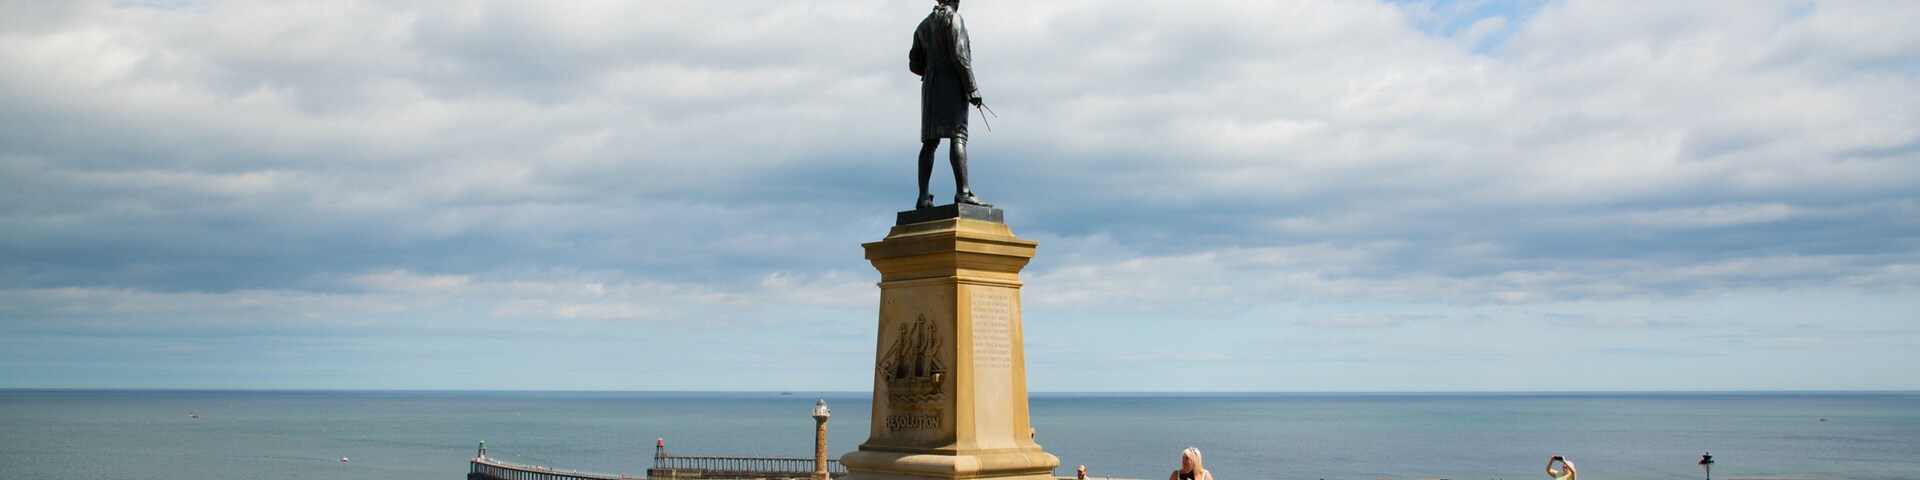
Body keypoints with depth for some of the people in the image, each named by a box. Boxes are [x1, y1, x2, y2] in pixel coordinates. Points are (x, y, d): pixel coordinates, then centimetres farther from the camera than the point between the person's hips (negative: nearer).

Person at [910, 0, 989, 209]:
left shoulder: (923, 25, 21)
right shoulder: (953, 18, -1)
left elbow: (915, 64, 16)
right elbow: (959, 54, -13)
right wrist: (972, 89, -15)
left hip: (930, 88, 7)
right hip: (952, 84, -7)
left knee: (930, 141, 3)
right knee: (958, 136, -16)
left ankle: (923, 196, -6)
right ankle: (963, 192, -27)